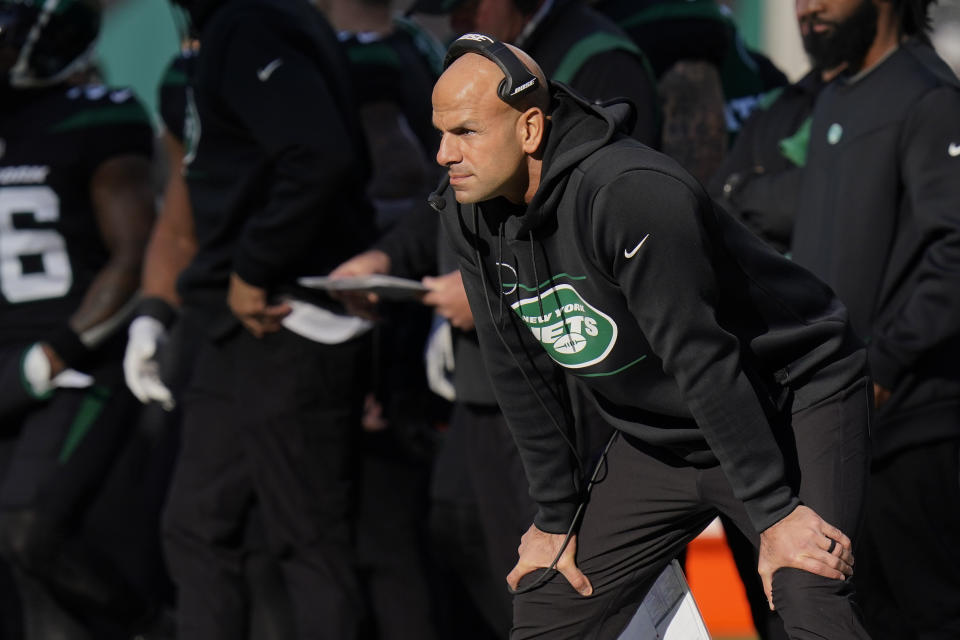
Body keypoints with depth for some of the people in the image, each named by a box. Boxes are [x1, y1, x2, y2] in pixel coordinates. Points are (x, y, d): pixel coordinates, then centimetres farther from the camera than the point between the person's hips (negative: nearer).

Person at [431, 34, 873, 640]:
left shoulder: (631, 193, -29)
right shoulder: (469, 214, -6)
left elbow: (702, 360, -29)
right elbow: (522, 375, 4)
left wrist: (775, 512, -26)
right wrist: (557, 518, 6)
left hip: (792, 403, -7)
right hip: (660, 435, 8)